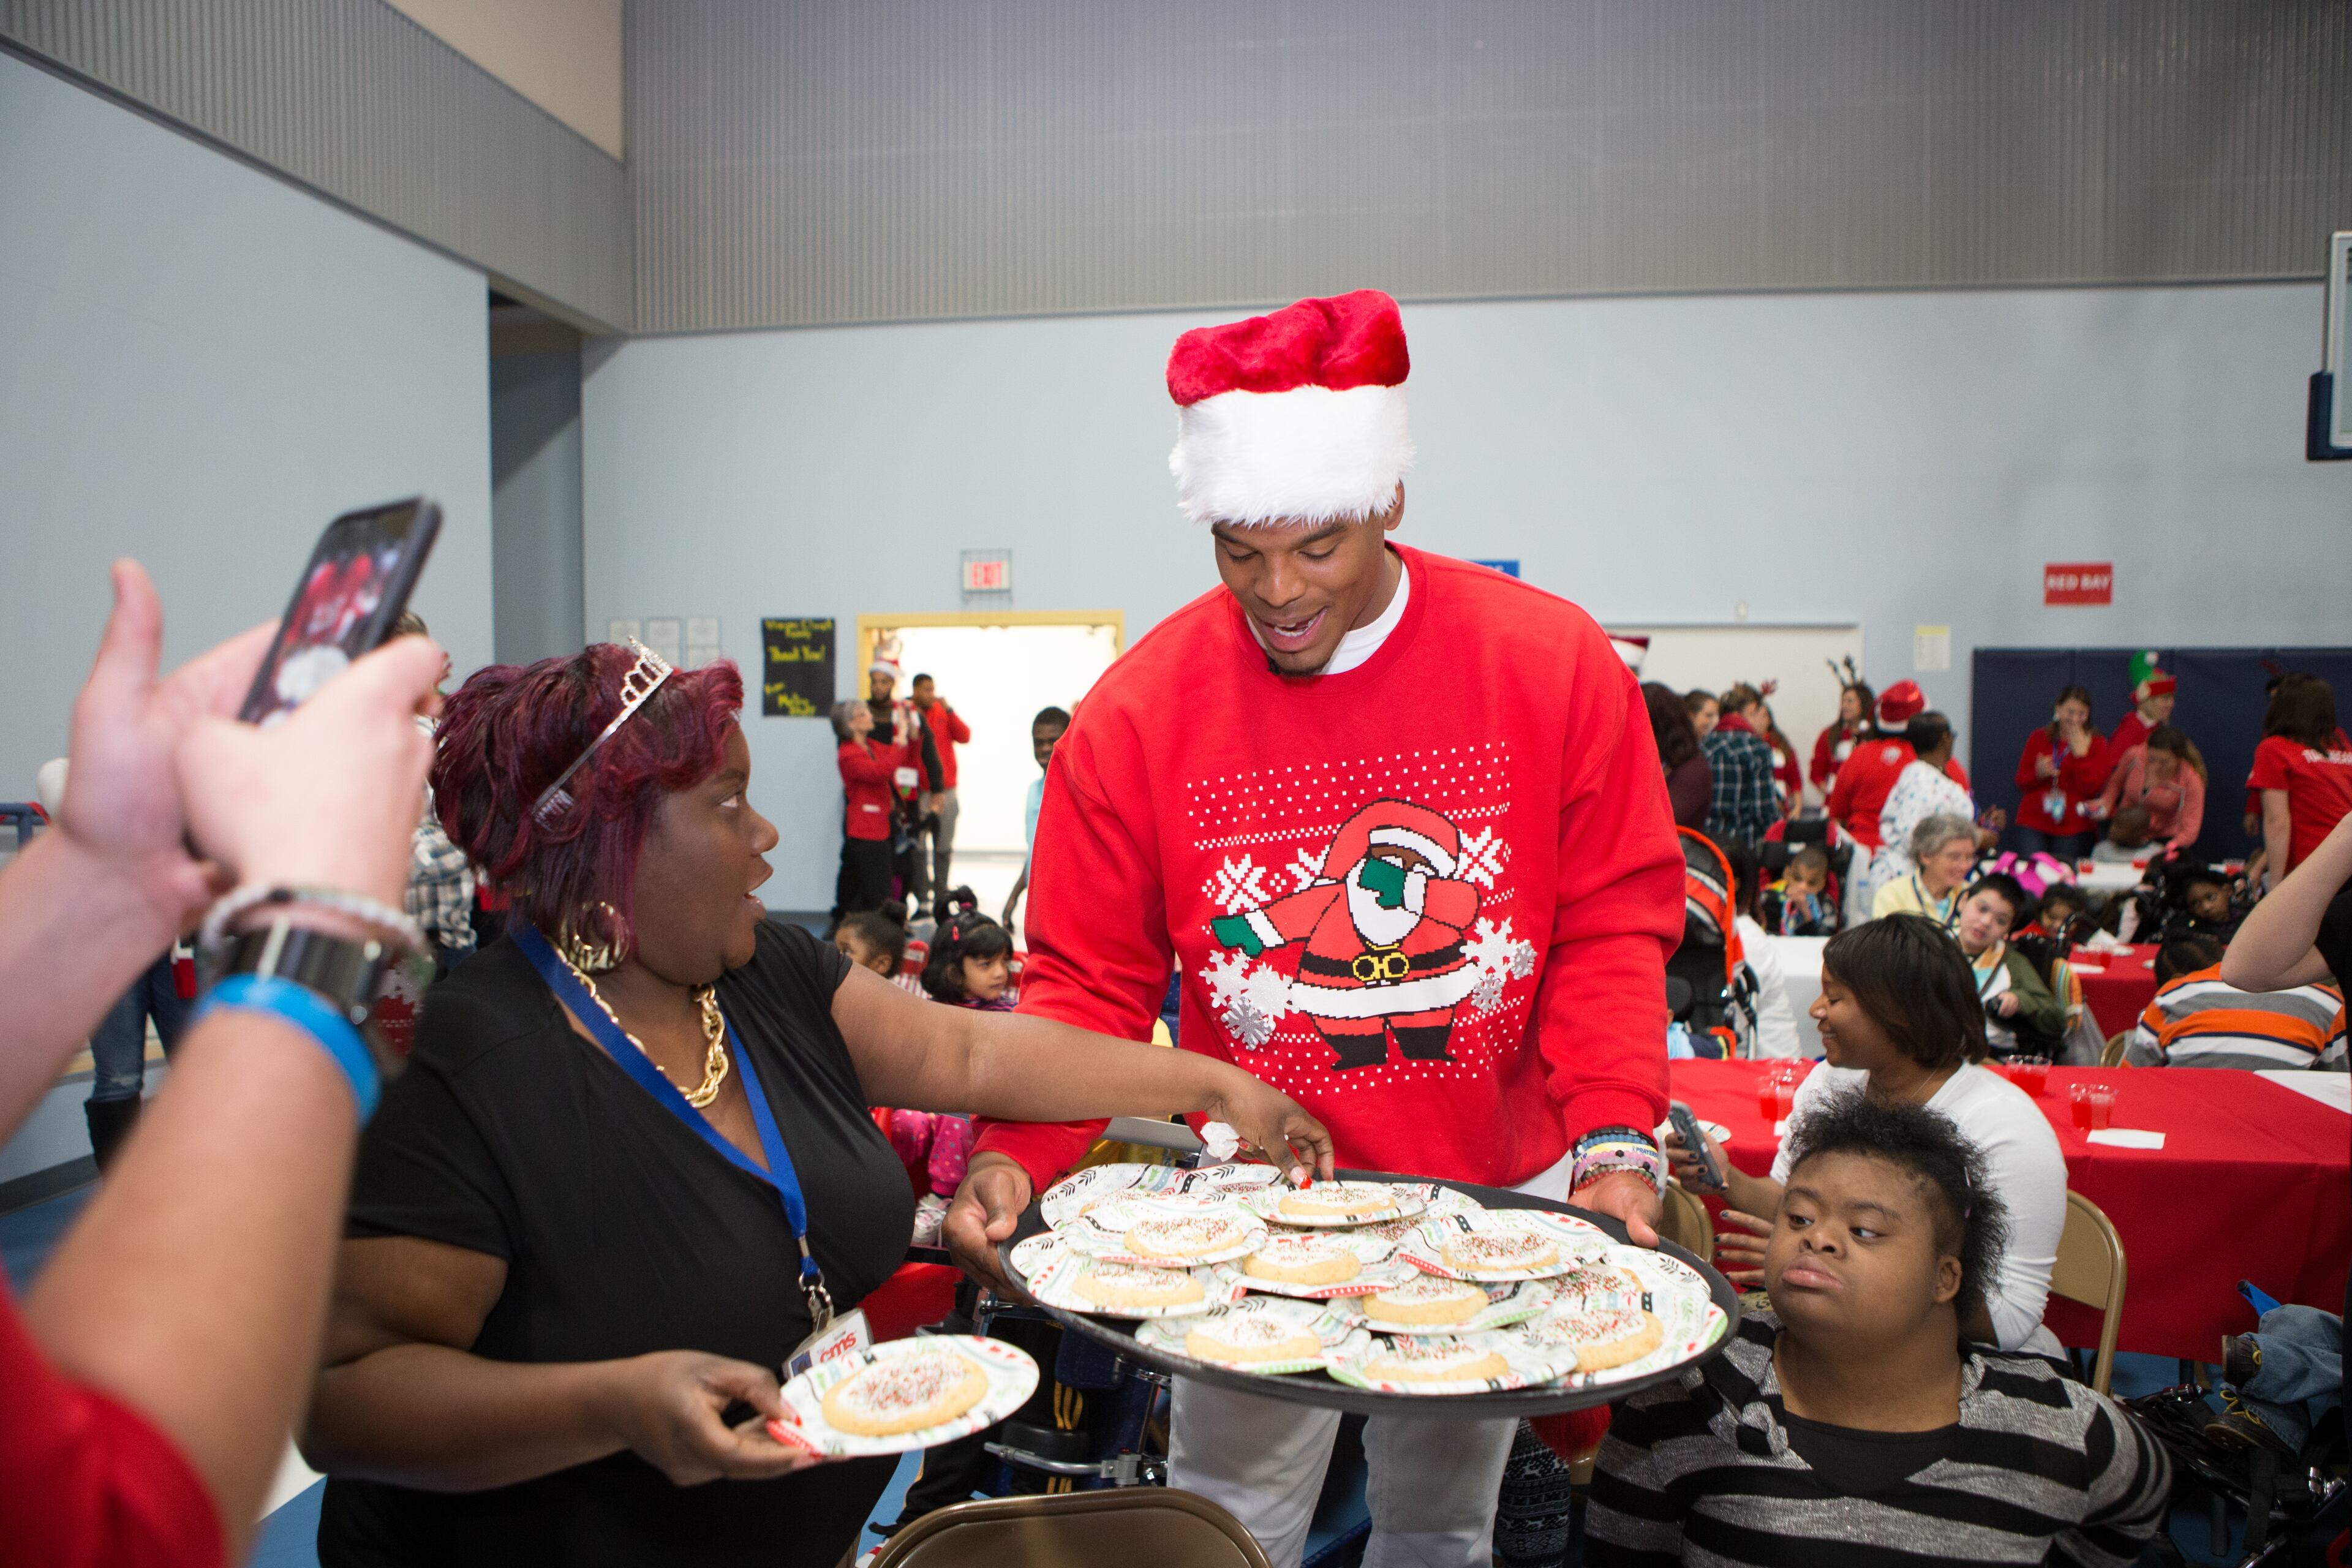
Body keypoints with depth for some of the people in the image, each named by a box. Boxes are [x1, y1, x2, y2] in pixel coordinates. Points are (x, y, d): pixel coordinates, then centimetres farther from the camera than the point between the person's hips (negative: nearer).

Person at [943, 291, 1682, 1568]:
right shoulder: (1136, 713, -13)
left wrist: (1613, 1136, -19)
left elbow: (1612, 925, -7)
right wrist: (1015, 1156, -22)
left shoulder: (1555, 664, -12)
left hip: (1496, 1197, 1)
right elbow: (1085, 982, -8)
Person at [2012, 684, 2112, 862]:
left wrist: (2081, 752, -12)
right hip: (2033, 826, 2)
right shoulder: (2038, 738, 9)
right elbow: (2021, 782, 9)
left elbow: (2091, 788, -9)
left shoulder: (2096, 745, 4)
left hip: (2073, 829, -2)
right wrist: (2038, 774, -12)